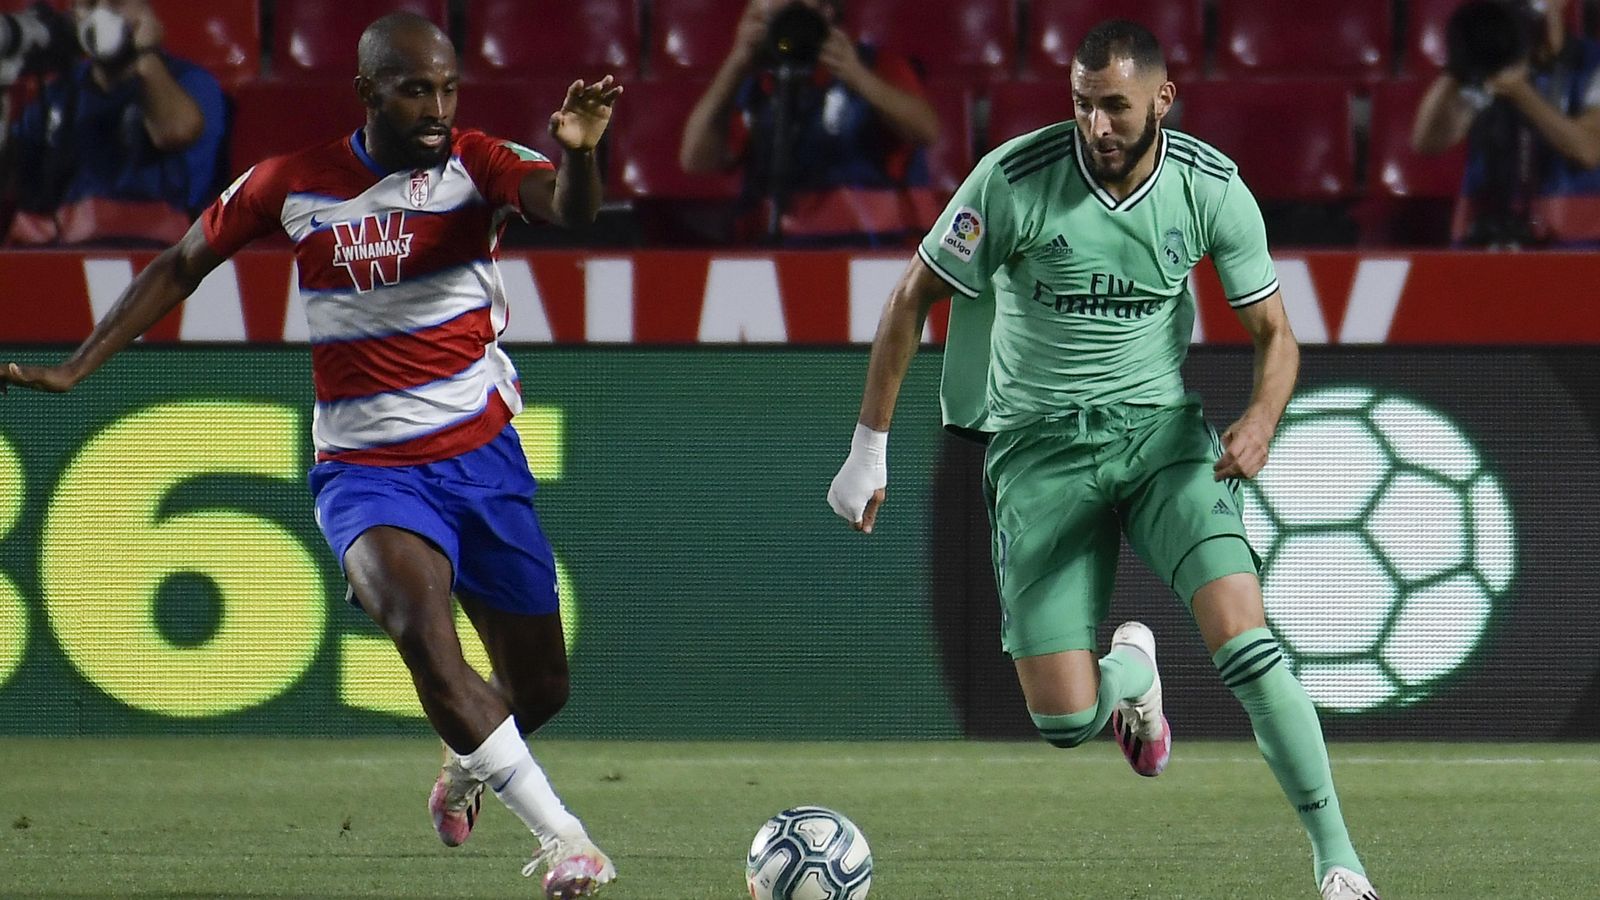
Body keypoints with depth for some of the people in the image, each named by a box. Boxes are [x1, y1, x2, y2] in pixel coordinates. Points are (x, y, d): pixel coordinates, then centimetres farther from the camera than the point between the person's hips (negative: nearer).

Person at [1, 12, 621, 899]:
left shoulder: (475, 163, -7)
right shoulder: (292, 185, -4)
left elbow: (567, 208, -27)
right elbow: (181, 265, 10)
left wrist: (578, 153, -50)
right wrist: (74, 368, 6)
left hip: (483, 459, 2)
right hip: (365, 470, -1)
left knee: (539, 684, 10)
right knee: (421, 627, -30)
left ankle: (467, 769, 47)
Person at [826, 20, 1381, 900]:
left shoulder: (1211, 186, -9)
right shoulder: (1015, 178, -16)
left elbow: (1272, 333, 0)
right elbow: (912, 299, -5)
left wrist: (1260, 418, -22)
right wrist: (869, 452, -6)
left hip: (1160, 428, 1)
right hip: (1039, 442, -1)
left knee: (1243, 640, -22)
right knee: (1067, 724, -7)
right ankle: (1131, 664, 31)